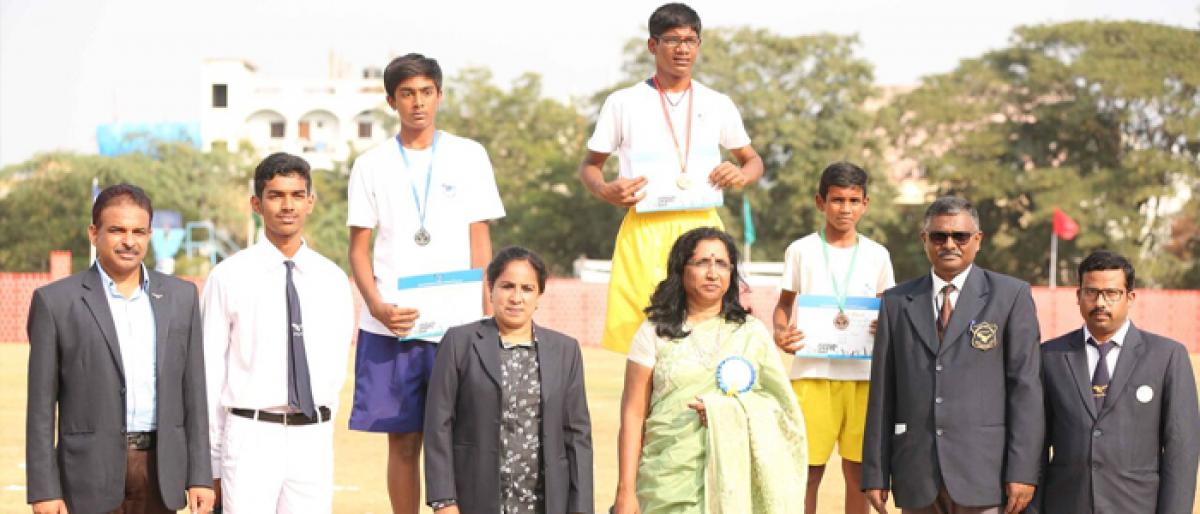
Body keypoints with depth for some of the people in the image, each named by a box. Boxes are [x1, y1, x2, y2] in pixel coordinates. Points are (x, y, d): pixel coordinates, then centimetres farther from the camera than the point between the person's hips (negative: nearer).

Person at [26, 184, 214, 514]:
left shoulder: (180, 296, 7)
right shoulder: (55, 301, -2)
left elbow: (193, 392, 9)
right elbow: (41, 405, -2)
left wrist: (200, 476, 4)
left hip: (160, 469, 3)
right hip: (91, 473, -3)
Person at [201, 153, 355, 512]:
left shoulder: (333, 280, 8)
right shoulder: (229, 277, -2)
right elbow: (209, 373, 0)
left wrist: (317, 434, 12)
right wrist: (211, 462, 0)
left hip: (313, 441, 3)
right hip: (250, 438, -3)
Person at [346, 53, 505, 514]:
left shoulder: (469, 156, 7)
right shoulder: (371, 166, 8)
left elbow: (480, 241, 6)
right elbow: (359, 248, 6)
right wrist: (378, 307, -10)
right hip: (389, 327, 1)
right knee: (403, 441, 4)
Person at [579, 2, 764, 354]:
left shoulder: (718, 105, 12)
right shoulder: (623, 103, 8)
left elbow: (753, 160, 22)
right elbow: (589, 166, 14)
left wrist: (742, 175, -2)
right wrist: (605, 191, -8)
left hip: (702, 227, 1)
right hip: (644, 230, -1)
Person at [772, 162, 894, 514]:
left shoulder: (877, 255, 8)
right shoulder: (800, 251, 4)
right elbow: (784, 303, 12)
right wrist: (781, 332, -9)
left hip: (862, 375, 1)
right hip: (812, 372, -1)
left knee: (858, 470, 4)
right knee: (808, 469, 0)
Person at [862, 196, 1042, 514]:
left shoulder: (1010, 296, 3)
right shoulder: (897, 303, 12)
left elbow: (1025, 384, -2)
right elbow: (883, 391, 10)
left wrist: (1023, 471, -9)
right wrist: (875, 473, 6)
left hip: (984, 473, -3)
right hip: (917, 475, 3)